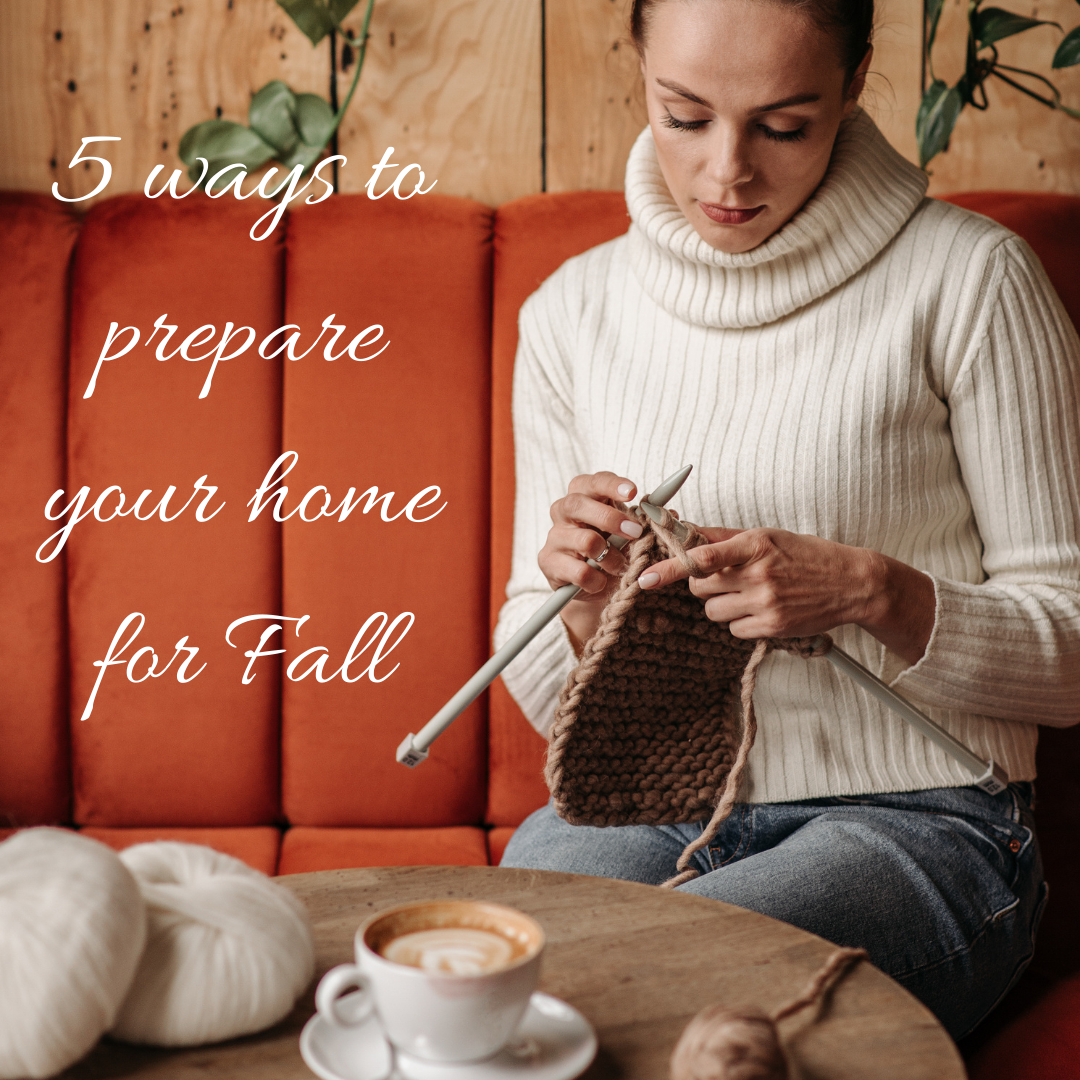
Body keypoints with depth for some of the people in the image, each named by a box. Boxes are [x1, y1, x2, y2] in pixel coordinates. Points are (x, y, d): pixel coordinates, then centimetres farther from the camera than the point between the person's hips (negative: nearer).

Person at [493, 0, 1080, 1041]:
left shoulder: (966, 280, -5)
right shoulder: (571, 312, 6)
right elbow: (550, 699, 11)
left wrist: (870, 590, -20)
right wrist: (585, 601, -12)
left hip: (912, 823, -2)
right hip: (648, 811, 3)